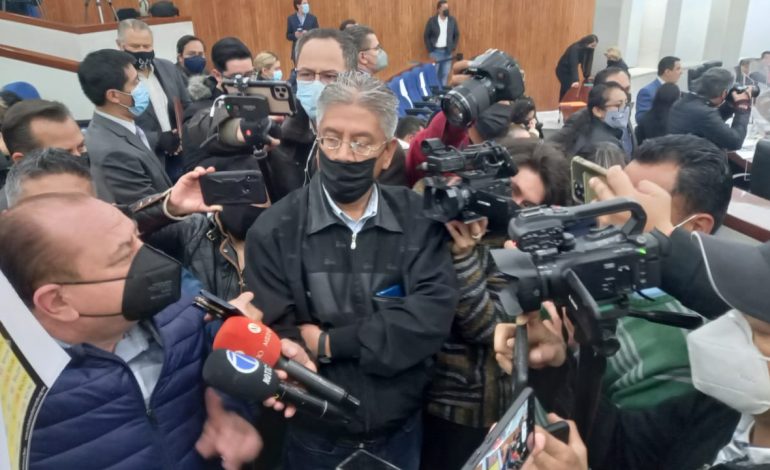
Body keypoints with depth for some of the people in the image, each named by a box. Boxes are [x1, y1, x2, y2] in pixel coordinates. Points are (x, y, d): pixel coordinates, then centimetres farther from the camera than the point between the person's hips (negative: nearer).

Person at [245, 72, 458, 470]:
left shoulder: (418, 219, -7)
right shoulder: (274, 232, -12)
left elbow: (432, 317, -18)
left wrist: (330, 342, -20)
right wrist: (388, 338, -22)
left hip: (401, 433, 2)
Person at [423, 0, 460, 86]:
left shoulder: (452, 20, 3)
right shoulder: (432, 20, -5)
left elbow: (457, 35, 11)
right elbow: (426, 36, -1)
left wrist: (453, 48, 2)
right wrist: (430, 51, -6)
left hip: (447, 51, 3)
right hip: (436, 51, -3)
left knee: (445, 73, 6)